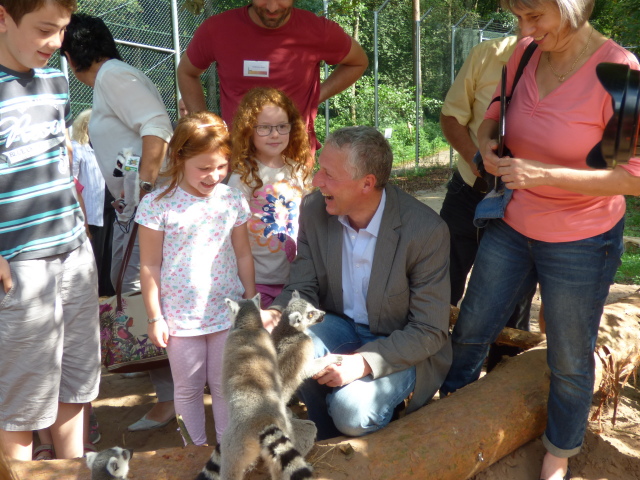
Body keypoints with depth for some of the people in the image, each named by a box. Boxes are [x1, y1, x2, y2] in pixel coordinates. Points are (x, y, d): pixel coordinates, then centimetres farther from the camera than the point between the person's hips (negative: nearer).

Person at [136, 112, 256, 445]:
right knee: (188, 388, 14)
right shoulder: (157, 204, -10)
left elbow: (243, 256, 7)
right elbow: (150, 266, -6)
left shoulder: (233, 199, -1)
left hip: (228, 312, 2)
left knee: (225, 385, 13)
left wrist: (251, 303, 9)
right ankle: (197, 449, 32)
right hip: (181, 316, -2)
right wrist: (155, 317, -5)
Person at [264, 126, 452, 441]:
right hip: (341, 327, 4)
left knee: (351, 412, -29)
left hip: (401, 347, -3)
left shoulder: (426, 231, -24)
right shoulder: (314, 210, -11)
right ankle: (327, 439, -1)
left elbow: (429, 331, -18)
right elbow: (303, 288, -3)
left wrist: (363, 362, -31)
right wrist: (276, 315, -26)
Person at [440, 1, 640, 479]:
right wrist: (487, 140, -12)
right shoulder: (526, 53, -6)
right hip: (512, 226, 5)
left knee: (570, 361, 13)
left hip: (580, 243, -5)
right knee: (470, 330, 17)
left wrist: (543, 174, -30)